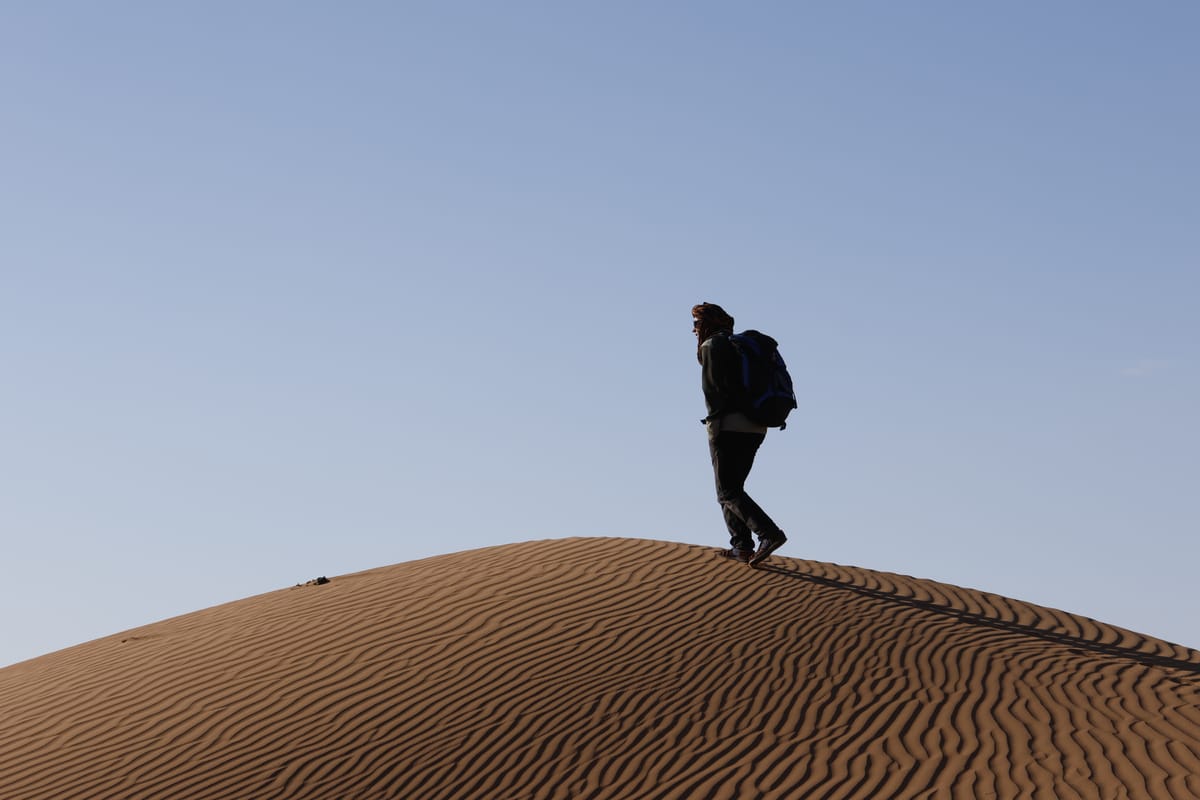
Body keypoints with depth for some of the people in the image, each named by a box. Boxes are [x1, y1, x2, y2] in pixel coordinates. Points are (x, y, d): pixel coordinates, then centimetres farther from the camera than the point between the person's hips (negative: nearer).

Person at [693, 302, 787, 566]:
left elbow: (714, 387, -14)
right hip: (755, 427, 9)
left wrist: (714, 420, -7)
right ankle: (742, 546, 10)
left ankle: (770, 534, -23)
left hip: (728, 426, -9)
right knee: (733, 487, 18)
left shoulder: (712, 346, -4)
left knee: (727, 492, -7)